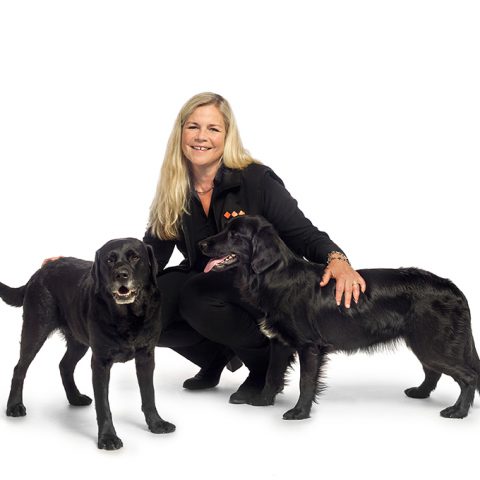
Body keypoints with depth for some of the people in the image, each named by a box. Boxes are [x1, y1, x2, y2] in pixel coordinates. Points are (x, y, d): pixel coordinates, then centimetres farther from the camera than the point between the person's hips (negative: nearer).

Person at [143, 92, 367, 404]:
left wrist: (337, 260, -39)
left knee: (197, 297, -34)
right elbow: (151, 254, 3)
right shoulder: (173, 191, -1)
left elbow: (304, 235, -17)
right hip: (205, 282, 5)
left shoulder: (256, 180, -15)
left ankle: (267, 364, -7)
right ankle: (216, 355, 9)